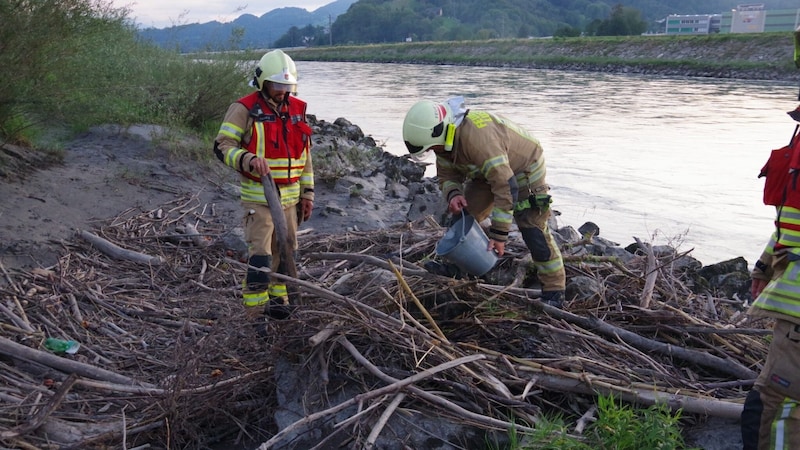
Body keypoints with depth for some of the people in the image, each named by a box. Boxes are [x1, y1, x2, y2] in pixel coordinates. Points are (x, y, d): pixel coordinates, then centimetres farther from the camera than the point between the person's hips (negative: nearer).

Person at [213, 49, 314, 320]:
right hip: (258, 198, -6)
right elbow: (222, 146, -10)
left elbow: (305, 154, 16)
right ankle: (256, 312, -1)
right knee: (260, 255, -9)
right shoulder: (245, 109, -8)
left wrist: (308, 191, 13)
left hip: (290, 197, 6)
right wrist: (248, 160, -28)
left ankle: (278, 301, 28)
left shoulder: (297, 109, 10)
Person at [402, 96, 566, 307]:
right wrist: (453, 194, -27)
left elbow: (506, 186, -41)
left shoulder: (477, 137, -43)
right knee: (463, 214, 4)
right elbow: (447, 175, -2)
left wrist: (499, 234, -37)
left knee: (533, 231, -13)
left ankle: (554, 290, -2)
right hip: (488, 171, 8)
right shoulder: (446, 138, -14)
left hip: (523, 170, -8)